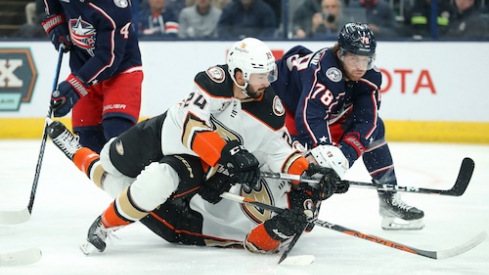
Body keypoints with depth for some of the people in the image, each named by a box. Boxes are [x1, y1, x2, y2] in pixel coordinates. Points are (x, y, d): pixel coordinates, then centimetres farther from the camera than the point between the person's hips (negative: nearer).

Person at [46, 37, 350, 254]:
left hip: (196, 163, 0)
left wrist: (310, 170, -24)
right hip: (167, 132, 0)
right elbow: (191, 127, -33)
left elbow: (281, 151, -7)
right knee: (110, 168, 18)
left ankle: (105, 227, -7)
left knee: (154, 184, -30)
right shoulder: (216, 81, -27)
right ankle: (79, 153, 54)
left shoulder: (270, 111, -19)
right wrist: (231, 153, -41)